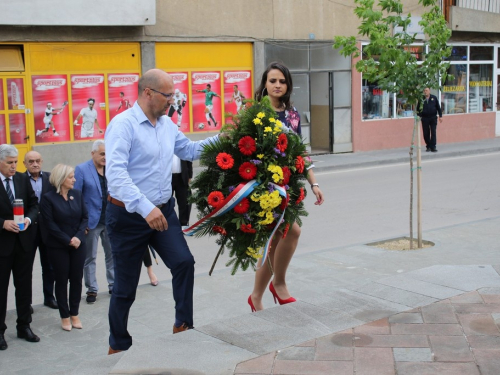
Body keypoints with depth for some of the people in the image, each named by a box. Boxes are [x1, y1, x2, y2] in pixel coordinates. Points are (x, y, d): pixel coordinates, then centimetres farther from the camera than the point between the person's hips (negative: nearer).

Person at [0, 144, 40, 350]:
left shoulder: (23, 179, 4)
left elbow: (34, 203, 8)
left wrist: (29, 218, -10)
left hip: (23, 240, 4)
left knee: (24, 286, 12)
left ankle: (24, 326, 24)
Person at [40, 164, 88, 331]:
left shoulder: (77, 194, 2)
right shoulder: (49, 198, -9)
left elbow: (85, 217, 3)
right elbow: (49, 224, -11)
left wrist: (78, 237, -10)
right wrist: (68, 240, -13)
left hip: (78, 244, 3)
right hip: (58, 247, -3)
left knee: (77, 279, 6)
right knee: (61, 280, 5)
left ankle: (74, 314, 19)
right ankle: (65, 316, 16)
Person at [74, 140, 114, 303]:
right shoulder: (81, 169, -7)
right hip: (91, 221, -3)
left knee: (112, 255, 12)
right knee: (90, 257, 7)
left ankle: (114, 285, 25)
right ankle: (91, 290, 18)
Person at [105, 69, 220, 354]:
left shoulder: (167, 124, 7)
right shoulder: (123, 124, -17)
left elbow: (188, 150, 22)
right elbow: (115, 173, -29)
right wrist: (145, 208, -38)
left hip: (163, 210, 6)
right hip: (129, 215, -6)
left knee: (184, 262, -9)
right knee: (126, 286, 6)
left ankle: (183, 326, 9)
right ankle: (118, 346, 25)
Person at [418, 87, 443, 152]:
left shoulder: (434, 98, 5)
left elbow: (438, 107, 9)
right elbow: (418, 108, 8)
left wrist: (440, 116, 4)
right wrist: (418, 117, 1)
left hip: (433, 118, 0)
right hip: (424, 118, 0)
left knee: (433, 133, -4)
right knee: (426, 133, 2)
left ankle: (433, 147, -2)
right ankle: (428, 146, 15)